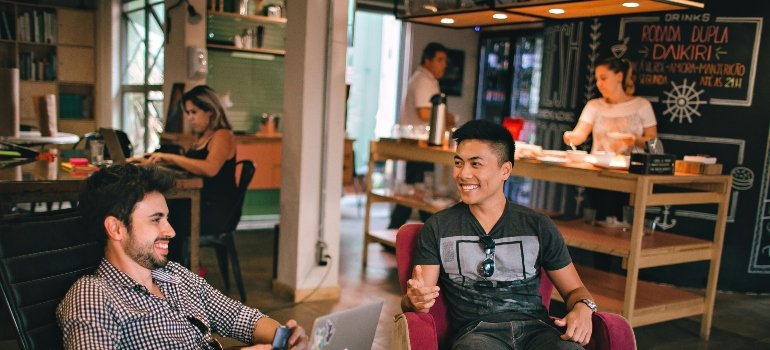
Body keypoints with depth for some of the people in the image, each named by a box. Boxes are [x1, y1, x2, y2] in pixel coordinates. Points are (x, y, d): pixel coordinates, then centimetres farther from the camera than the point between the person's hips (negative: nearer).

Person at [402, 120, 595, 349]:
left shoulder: (539, 226, 12)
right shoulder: (438, 228, 9)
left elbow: (574, 289, 18)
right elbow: (419, 298, 5)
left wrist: (583, 309, -6)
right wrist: (415, 300, -20)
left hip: (535, 328, 3)